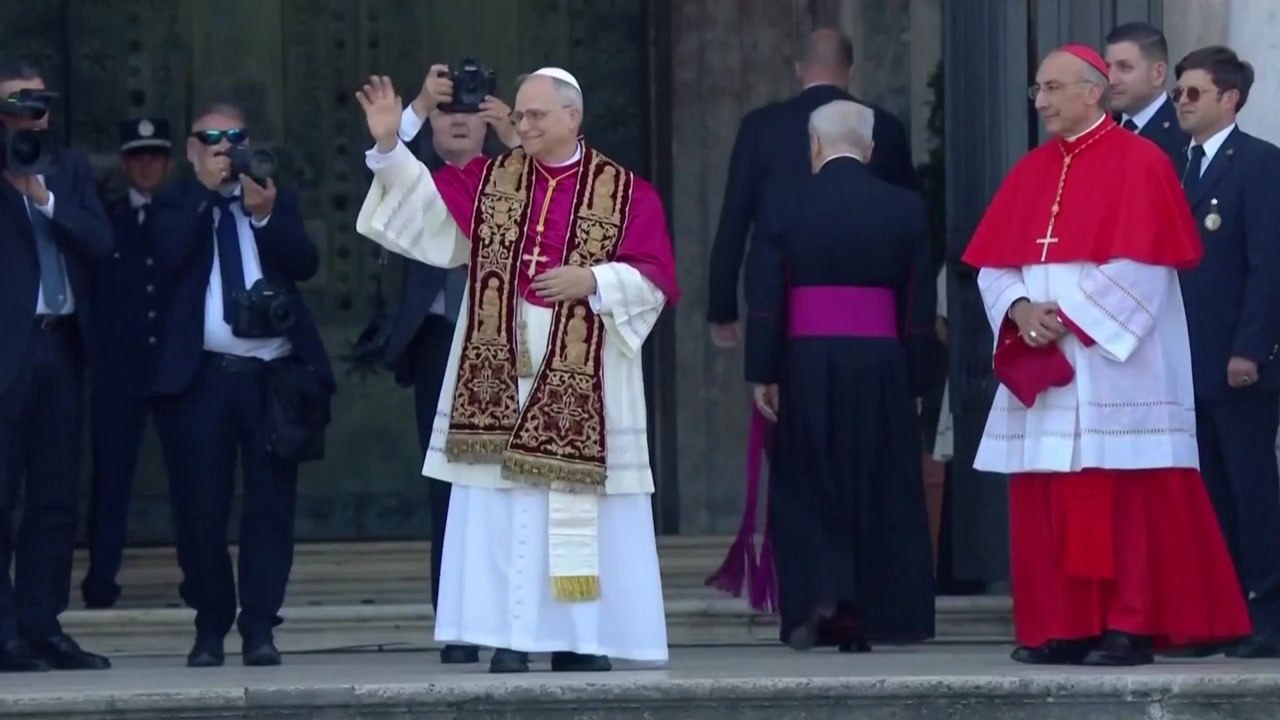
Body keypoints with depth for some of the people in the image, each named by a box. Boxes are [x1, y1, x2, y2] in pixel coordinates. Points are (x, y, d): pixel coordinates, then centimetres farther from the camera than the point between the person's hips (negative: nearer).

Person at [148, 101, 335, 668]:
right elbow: (171, 257, -9)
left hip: (273, 373, 1)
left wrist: (265, 216, -14)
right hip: (202, 374, -1)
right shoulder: (176, 205, 10)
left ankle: (260, 627, 2)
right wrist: (206, 193, -8)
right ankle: (210, 626, 10)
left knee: (270, 504, -2)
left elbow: (305, 264, 0)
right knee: (201, 506, -1)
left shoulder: (277, 201, 15)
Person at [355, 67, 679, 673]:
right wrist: (389, 145, -17)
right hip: (497, 379, 2)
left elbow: (655, 279, -3)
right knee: (501, 518, -1)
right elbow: (423, 204, -3)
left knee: (583, 517, 0)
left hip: (581, 388, -2)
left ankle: (580, 640, 6)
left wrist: (594, 280, -17)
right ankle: (509, 641, 0)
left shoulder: (627, 193, 3)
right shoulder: (489, 181, 10)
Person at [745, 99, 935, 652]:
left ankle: (819, 592, -9)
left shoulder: (790, 206, -3)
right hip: (880, 367, 1)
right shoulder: (904, 209, 2)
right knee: (877, 486, 9)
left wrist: (761, 374, 1)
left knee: (804, 486, 9)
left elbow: (765, 299, -4)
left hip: (807, 364, -1)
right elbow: (919, 306, 3)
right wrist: (916, 382, 8)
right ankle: (863, 616, 10)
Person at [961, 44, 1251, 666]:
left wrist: (1070, 316, -16)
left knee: (1121, 501, -7)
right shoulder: (1030, 173, 15)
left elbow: (1140, 266, -13)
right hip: (1041, 365, 6)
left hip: (1113, 362, -6)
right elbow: (993, 264, 12)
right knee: (1045, 505, 4)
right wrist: (1020, 309, -8)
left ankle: (1130, 627, -5)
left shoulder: (1139, 164, -4)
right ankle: (1059, 627, 7)